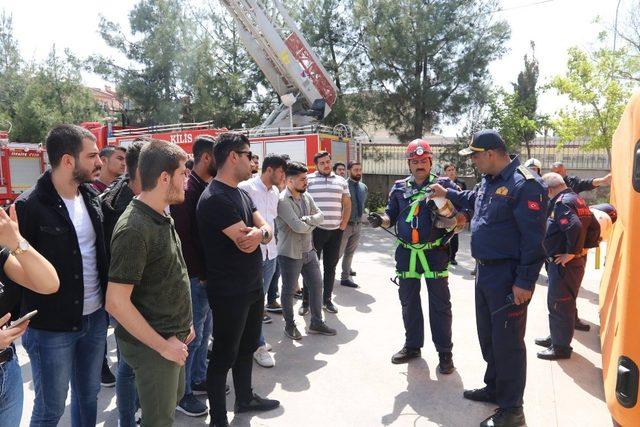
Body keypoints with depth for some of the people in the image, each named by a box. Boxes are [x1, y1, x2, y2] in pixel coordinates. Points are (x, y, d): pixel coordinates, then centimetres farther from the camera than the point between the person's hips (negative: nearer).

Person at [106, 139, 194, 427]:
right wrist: (163, 345, -20)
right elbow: (116, 302, -26)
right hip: (151, 345, -8)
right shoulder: (133, 229, -26)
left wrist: (183, 324, 14)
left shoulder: (162, 216, 4)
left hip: (171, 336, 9)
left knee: (174, 398, 26)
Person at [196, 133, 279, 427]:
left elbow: (267, 231, 3)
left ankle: (245, 398, 42)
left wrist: (259, 232, -20)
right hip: (230, 292, -9)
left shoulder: (242, 194, 9)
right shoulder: (215, 198, -21)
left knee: (247, 347, 23)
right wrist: (259, 231, -5)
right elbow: (245, 243, -26)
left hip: (252, 286, 9)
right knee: (225, 354, 6)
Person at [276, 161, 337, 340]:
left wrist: (306, 220, -19)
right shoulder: (283, 200, -19)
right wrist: (312, 224, -6)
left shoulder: (306, 196, 5)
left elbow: (320, 216, 1)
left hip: (309, 251, 7)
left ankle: (316, 323, 28)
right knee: (289, 291, 9)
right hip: (290, 254, -7)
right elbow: (297, 226, -26)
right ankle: (290, 325, 28)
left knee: (316, 285, 13)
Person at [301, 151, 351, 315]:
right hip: (316, 230, -4)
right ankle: (305, 301, 12)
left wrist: (344, 224, 7)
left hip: (336, 231, 4)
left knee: (330, 266, 11)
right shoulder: (308, 179, -1)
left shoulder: (341, 181, 11)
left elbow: (347, 204, 16)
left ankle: (327, 300, 23)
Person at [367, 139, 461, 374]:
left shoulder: (444, 184, -2)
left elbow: (462, 215, -5)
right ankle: (412, 345, 30)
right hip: (406, 253, 4)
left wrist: (447, 219, -26)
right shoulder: (399, 188, 8)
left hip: (435, 252, -3)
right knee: (409, 302, 14)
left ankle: (444, 352, 18)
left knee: (440, 304, 4)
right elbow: (391, 216, 13)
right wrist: (380, 220, -8)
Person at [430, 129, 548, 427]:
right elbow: (473, 200, 36)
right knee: (487, 335, 20)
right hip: (485, 271, 9)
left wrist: (525, 282, -23)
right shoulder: (488, 181, 11)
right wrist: (448, 194, 29)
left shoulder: (524, 184, -19)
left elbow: (534, 238, -23)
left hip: (509, 277, -9)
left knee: (507, 342, 2)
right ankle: (494, 388, 39)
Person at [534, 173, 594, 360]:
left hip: (564, 263, -10)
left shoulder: (562, 202, -19)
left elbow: (575, 227, -34)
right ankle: (555, 337, 35)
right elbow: (591, 224, 20)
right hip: (576, 260, 10)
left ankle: (561, 347, 12)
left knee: (559, 304, 1)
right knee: (561, 302, 21)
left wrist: (571, 252, -23)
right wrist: (577, 249, 18)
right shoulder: (576, 198, 12)